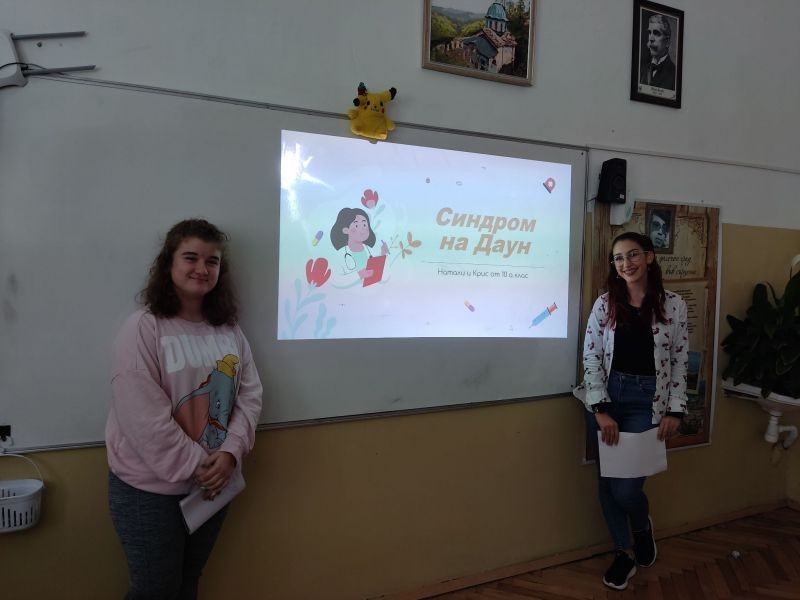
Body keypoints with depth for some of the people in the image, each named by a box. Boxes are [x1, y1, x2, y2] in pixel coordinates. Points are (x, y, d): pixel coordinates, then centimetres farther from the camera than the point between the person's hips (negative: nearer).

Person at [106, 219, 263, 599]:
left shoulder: (229, 330, 2)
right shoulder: (143, 329, -16)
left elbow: (249, 396, 1)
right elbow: (143, 419, -21)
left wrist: (230, 453, -13)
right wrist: (194, 466, -17)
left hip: (213, 482, 5)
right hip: (151, 489, -5)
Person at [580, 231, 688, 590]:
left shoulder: (673, 305, 0)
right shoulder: (604, 304, 0)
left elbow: (680, 361, 3)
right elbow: (591, 358, -4)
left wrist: (675, 411, -2)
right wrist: (600, 410, -10)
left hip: (648, 400, -1)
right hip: (606, 398, 2)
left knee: (626, 488, -5)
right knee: (608, 483, 9)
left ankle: (643, 526, 31)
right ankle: (622, 554, 30)